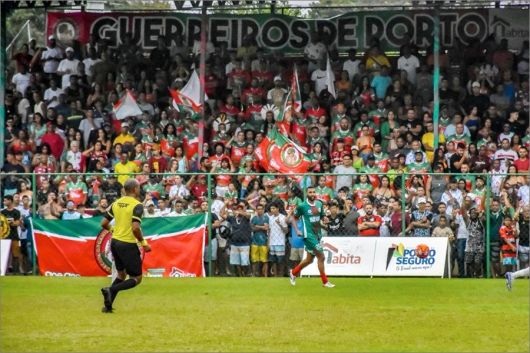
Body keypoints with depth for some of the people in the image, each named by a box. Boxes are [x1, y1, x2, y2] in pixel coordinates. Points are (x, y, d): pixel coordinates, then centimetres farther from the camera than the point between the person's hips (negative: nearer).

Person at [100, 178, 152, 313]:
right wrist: (143, 243, -10)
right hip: (128, 245, -7)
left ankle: (108, 305, 15)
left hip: (115, 242, 7)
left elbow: (104, 223, 9)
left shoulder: (116, 203, 7)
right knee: (136, 278, 4)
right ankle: (111, 290, -17)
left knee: (121, 274, 23)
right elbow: (135, 228, -23)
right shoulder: (137, 205, -13)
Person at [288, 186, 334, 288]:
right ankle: (325, 281, 0)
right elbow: (294, 218, 1)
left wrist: (324, 219, -5)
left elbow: (322, 216, 18)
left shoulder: (319, 204, 6)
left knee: (309, 259, 16)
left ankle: (293, 273, 37)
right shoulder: (302, 206, -10)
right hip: (309, 235, -7)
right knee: (321, 257, -11)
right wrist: (297, 230, -11)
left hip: (317, 234, 7)